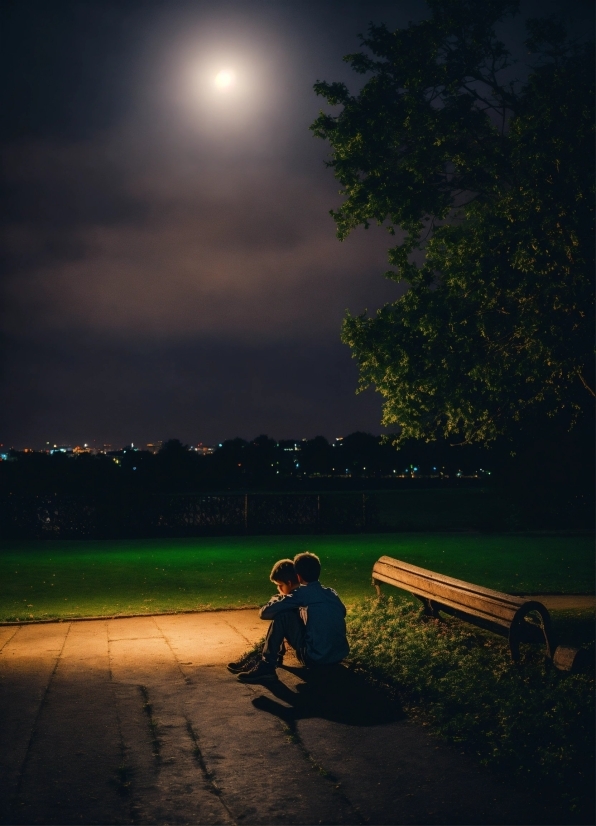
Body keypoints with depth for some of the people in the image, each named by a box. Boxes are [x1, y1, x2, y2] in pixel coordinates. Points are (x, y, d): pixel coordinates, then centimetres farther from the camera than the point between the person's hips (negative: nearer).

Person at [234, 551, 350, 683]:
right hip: (339, 655, 7)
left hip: (315, 657, -7)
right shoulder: (332, 593, 11)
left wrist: (281, 596, 14)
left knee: (282, 615, -2)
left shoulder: (302, 593, -7)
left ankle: (266, 666, 1)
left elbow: (264, 613, -8)